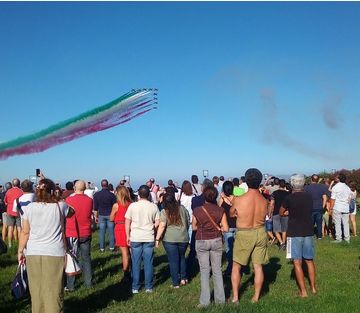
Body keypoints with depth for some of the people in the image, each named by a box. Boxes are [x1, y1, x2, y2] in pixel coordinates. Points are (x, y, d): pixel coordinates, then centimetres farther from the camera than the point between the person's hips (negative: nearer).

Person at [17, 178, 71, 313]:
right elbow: (71, 211, 16)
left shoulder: (29, 208, -2)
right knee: (53, 290, 7)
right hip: (55, 253, -2)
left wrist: (20, 251, 12)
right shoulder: (60, 206, -5)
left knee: (36, 288, 15)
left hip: (33, 253, 2)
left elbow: (25, 232, 1)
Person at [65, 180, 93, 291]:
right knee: (86, 258, 14)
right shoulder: (89, 200, -5)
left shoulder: (69, 200, -13)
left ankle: (70, 286, 9)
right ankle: (88, 283, 20)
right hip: (86, 234, 3)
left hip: (72, 234, -2)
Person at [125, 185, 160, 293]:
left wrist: (128, 236, 9)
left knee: (136, 263, 8)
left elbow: (127, 222, -1)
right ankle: (149, 287, 15)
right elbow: (157, 223, -1)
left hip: (135, 238, 0)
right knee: (148, 263, 8)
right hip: (149, 238, 1)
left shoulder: (133, 206, -4)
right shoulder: (153, 206, -2)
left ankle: (135, 287, 15)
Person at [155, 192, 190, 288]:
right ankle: (183, 278, 24)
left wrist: (157, 239, -12)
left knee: (173, 260, 6)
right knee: (182, 258, 22)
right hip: (183, 238, 3)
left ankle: (176, 283, 10)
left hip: (170, 240, -3)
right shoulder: (182, 208, 3)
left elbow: (162, 226, -14)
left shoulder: (164, 212, -7)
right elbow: (188, 222, 12)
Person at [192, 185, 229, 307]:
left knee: (204, 271, 8)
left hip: (201, 242, -1)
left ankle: (204, 301, 11)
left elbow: (194, 227, 1)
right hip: (216, 241, 2)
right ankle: (220, 299, 19)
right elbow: (226, 229, -8)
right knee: (217, 270, 12)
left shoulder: (197, 211, -11)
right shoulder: (220, 210, -8)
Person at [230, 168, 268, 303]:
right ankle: (256, 297, 23)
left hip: (244, 234, -3)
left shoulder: (238, 200, -17)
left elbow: (231, 214, 0)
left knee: (236, 267, 12)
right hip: (260, 233, 3)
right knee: (258, 267, 13)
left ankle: (235, 297, 15)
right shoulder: (264, 201, -7)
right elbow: (263, 216, 3)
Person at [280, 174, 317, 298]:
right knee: (309, 260, 18)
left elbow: (281, 213, 2)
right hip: (308, 232, 5)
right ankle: (313, 287, 26)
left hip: (294, 233, -5)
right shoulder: (309, 196, 1)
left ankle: (303, 291, 2)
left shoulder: (289, 198, -12)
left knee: (297, 262, 1)